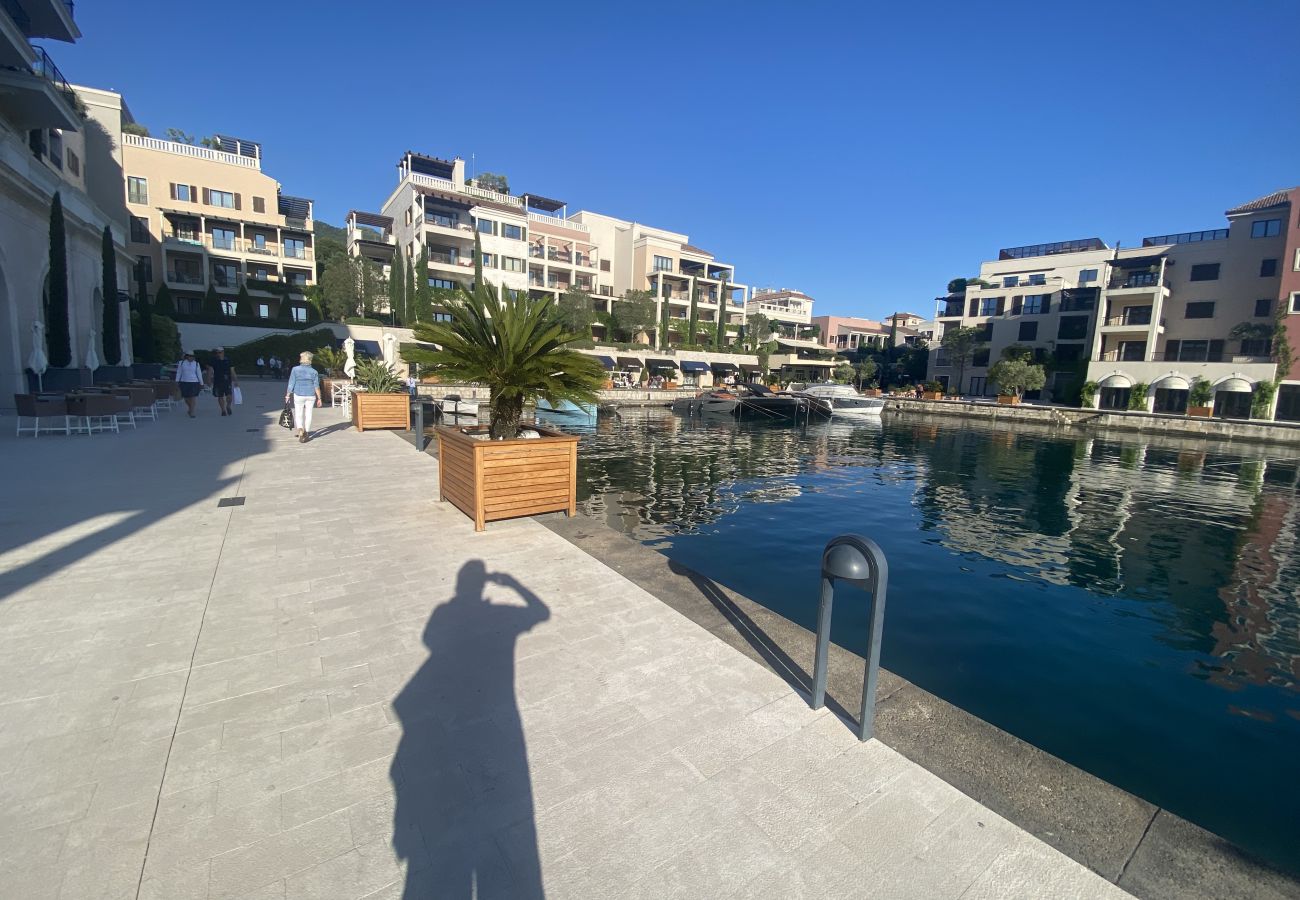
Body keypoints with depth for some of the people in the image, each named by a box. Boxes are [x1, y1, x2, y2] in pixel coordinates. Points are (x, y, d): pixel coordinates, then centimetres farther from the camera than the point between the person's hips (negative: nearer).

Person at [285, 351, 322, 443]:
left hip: (299, 395, -1)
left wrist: (288, 395, 5)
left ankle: (300, 430, -14)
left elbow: (291, 384, -4)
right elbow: (316, 386, -2)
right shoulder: (314, 372, -2)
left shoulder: (295, 369, -5)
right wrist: (319, 398, 4)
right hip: (311, 395, 1)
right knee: (308, 414, 8)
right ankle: (306, 433, 15)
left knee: (298, 414, 8)